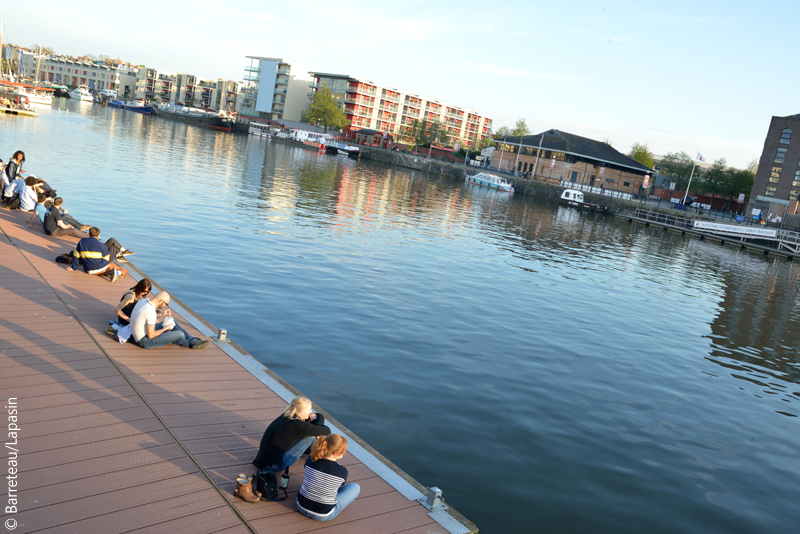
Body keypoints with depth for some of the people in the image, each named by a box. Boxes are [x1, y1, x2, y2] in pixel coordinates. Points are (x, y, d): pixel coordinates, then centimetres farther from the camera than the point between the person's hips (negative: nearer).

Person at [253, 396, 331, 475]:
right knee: (311, 436, -7)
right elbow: (327, 431, -11)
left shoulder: (286, 416, 4)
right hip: (275, 466, -9)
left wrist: (315, 417, -1)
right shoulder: (298, 425, -21)